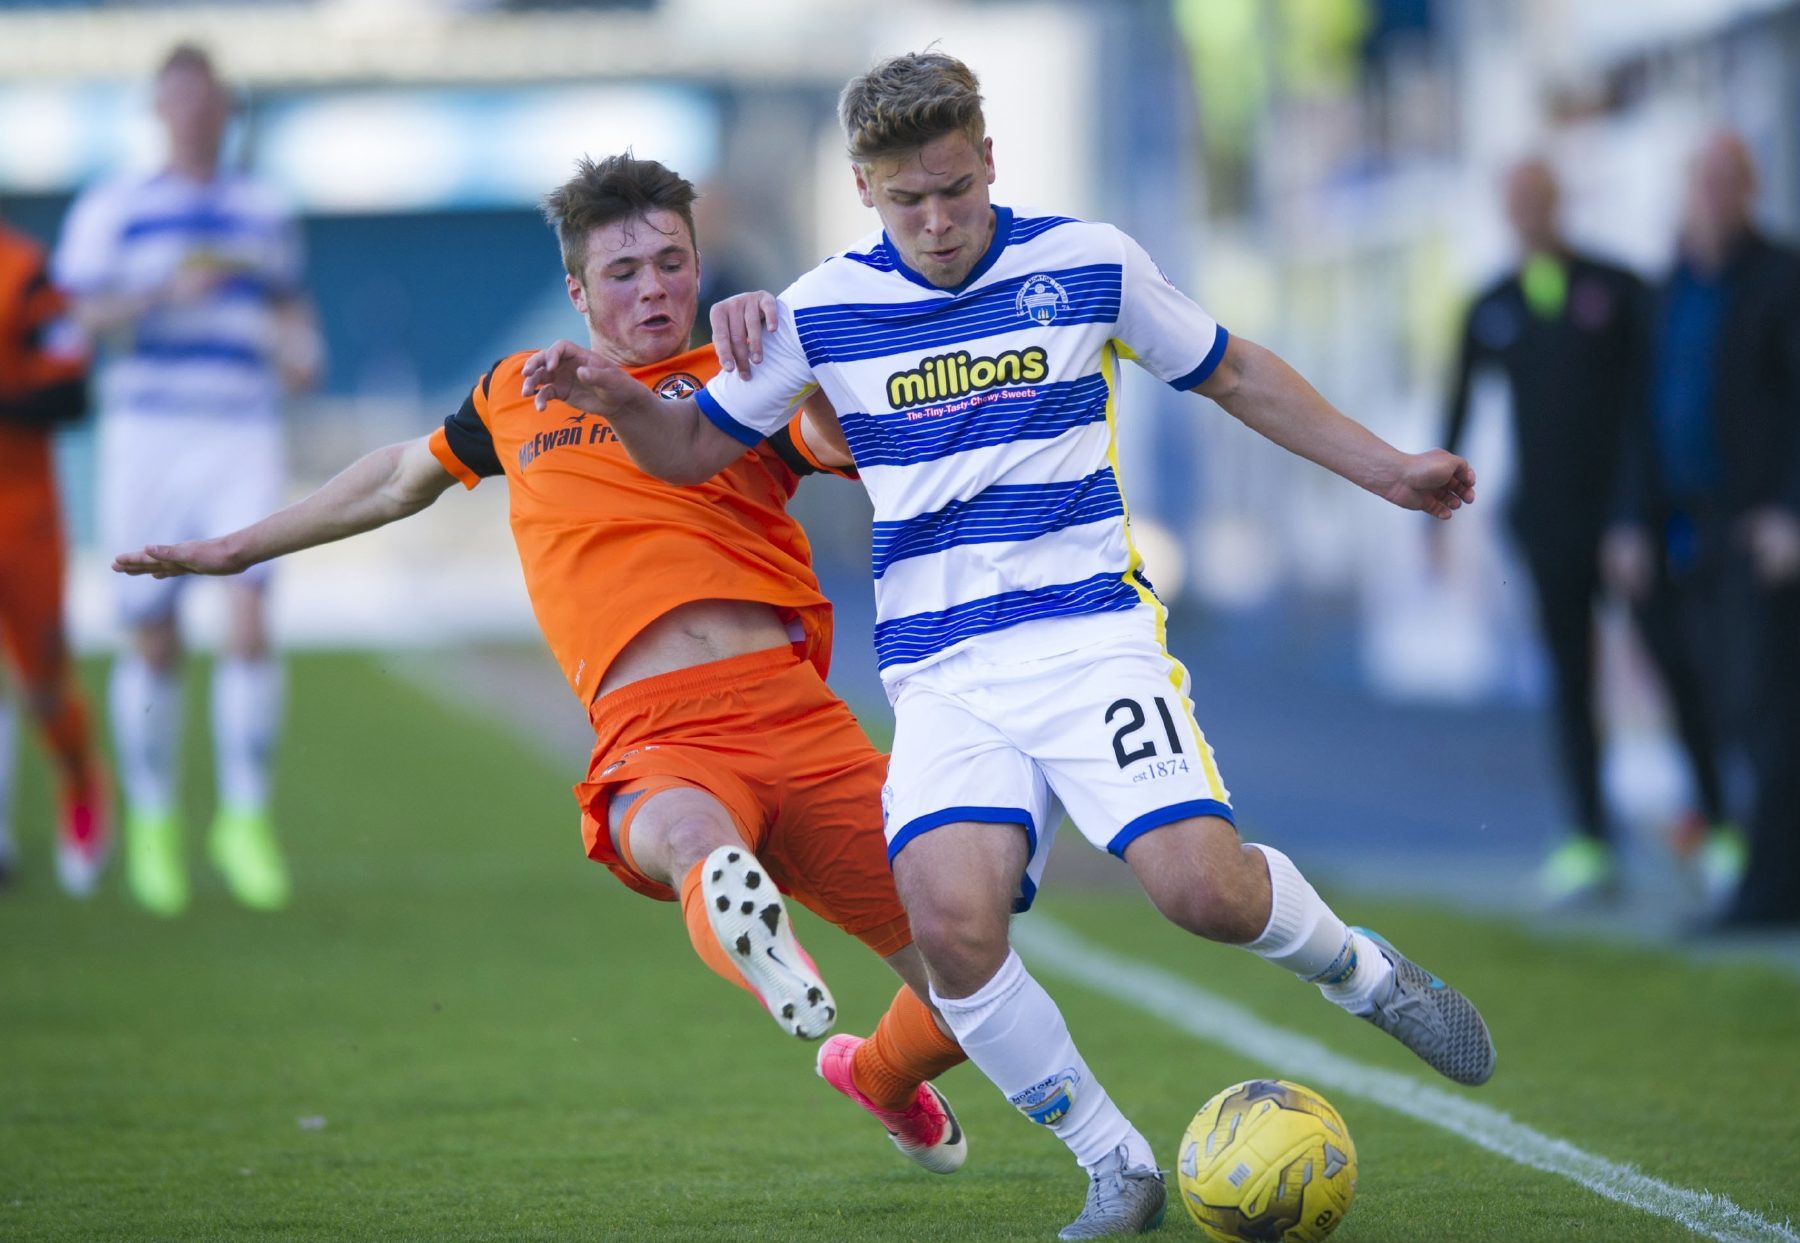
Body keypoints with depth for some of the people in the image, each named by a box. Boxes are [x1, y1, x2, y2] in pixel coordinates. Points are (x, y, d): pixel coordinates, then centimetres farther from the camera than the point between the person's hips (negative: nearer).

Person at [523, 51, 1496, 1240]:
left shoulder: (1088, 262, 3)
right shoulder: (825, 308, 4)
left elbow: (1235, 373, 17)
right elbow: (696, 448, 14)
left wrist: (1386, 468, 18)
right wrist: (620, 400, -8)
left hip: (1092, 627, -1)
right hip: (940, 674, 1)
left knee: (1201, 885, -21)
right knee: (950, 922, -23)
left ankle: (1358, 968, 14)